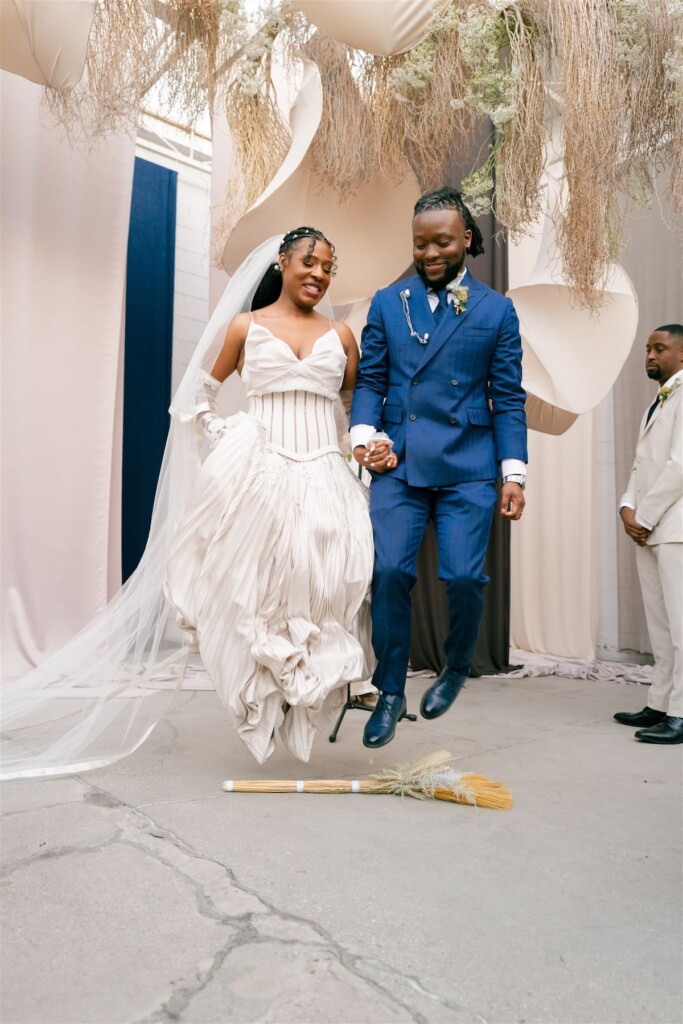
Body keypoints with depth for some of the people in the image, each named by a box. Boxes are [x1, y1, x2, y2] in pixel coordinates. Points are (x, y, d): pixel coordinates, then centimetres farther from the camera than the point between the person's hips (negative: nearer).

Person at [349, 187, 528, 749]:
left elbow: (509, 399, 6)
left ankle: (457, 669, 25)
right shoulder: (387, 303, 13)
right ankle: (390, 692, 12)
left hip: (467, 469, -1)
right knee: (389, 571, -7)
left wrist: (513, 474, -1)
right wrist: (365, 434, -6)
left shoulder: (496, 310, 9)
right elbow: (369, 381, 12)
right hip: (398, 465, 1)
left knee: (464, 576, -6)